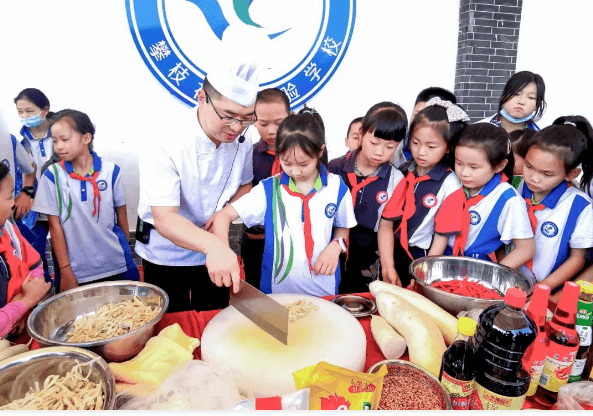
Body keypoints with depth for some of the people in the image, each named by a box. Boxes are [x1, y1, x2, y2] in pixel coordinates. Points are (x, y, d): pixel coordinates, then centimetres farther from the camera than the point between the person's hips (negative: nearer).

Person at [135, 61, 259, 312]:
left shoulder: (243, 146, -11)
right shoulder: (164, 152, -27)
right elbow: (165, 219, -37)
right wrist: (213, 244, -56)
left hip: (215, 254, 4)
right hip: (165, 258, -3)